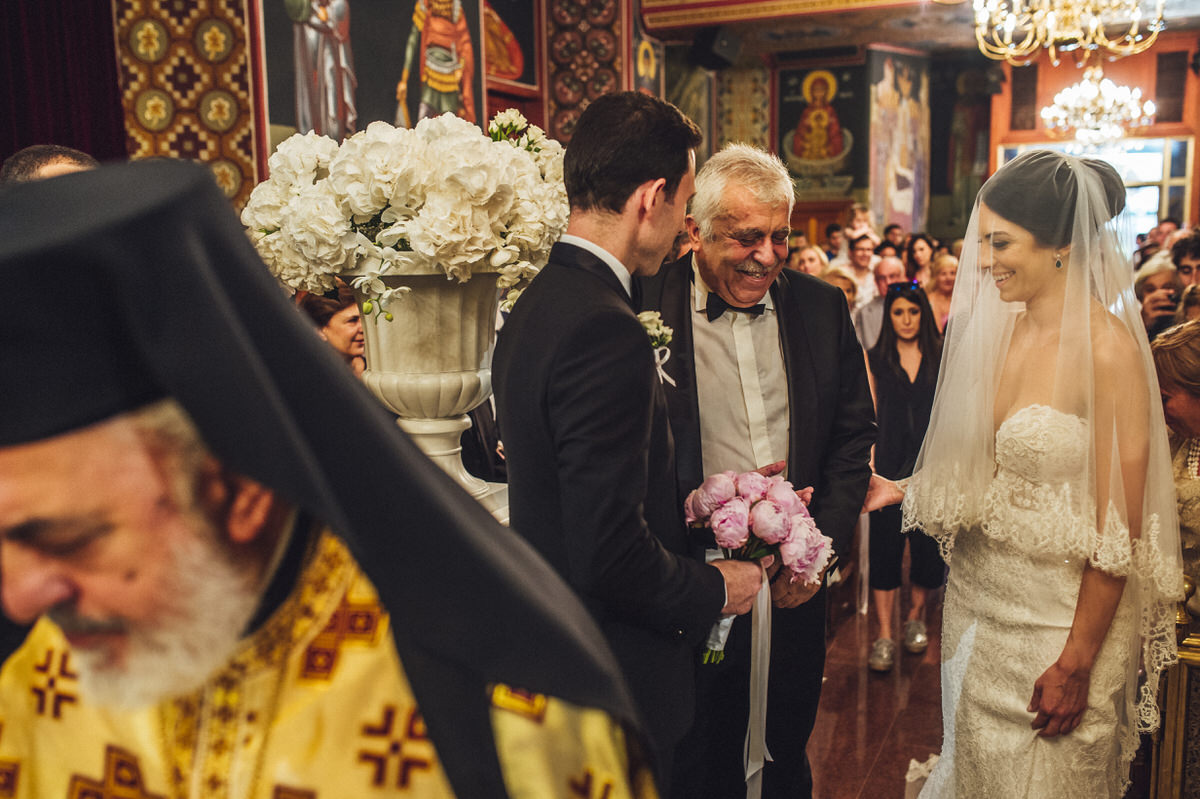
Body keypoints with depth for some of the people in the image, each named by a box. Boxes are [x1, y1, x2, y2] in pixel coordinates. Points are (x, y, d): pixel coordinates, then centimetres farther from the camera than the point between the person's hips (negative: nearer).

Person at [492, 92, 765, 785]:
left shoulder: (536, 304, 3)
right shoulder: (605, 330, -26)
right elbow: (609, 556, -28)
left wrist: (679, 511, 7)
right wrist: (712, 591, -11)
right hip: (616, 677, -9)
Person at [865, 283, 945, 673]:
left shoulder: (941, 358, 8)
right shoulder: (874, 359, 5)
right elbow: (869, 418, 2)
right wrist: (870, 470, -7)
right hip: (890, 467, -1)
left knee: (928, 545, 7)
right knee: (885, 546, -1)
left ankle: (916, 616, 29)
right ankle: (884, 635, 5)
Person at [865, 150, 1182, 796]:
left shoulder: (1107, 348, -18)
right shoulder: (994, 330, 2)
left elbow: (1119, 528, -17)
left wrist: (1078, 664, -16)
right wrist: (900, 490, -3)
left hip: (1061, 617, -6)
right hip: (977, 600, 6)